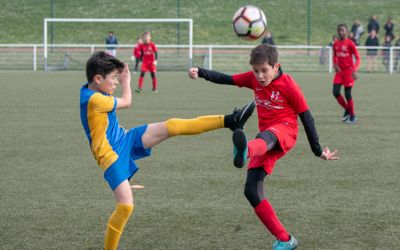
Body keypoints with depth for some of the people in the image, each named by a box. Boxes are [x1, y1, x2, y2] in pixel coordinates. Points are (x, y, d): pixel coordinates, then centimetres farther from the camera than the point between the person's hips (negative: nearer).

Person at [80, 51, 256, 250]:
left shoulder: (91, 89, 2)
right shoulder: (94, 100, -25)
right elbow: (126, 102, -8)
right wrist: (126, 80, 10)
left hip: (126, 140, 8)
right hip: (112, 157, -8)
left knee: (171, 127, -9)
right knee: (126, 205, -16)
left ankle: (229, 121, -13)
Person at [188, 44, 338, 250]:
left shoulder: (289, 86, -8)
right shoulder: (254, 79, 7)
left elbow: (306, 117, -3)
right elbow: (226, 79, 2)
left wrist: (318, 150, 1)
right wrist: (200, 72, -17)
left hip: (284, 131, -7)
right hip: (266, 142, 7)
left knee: (263, 137, -44)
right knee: (251, 191, -6)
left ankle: (245, 152, -84)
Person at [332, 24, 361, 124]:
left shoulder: (350, 43, -10)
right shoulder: (335, 44, 7)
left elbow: (357, 58, -9)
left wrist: (355, 71, -19)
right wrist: (335, 65, 0)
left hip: (348, 70, -5)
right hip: (339, 71, 5)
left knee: (347, 94, -3)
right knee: (335, 92, -4)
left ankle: (352, 116, 11)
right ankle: (347, 110, 17)